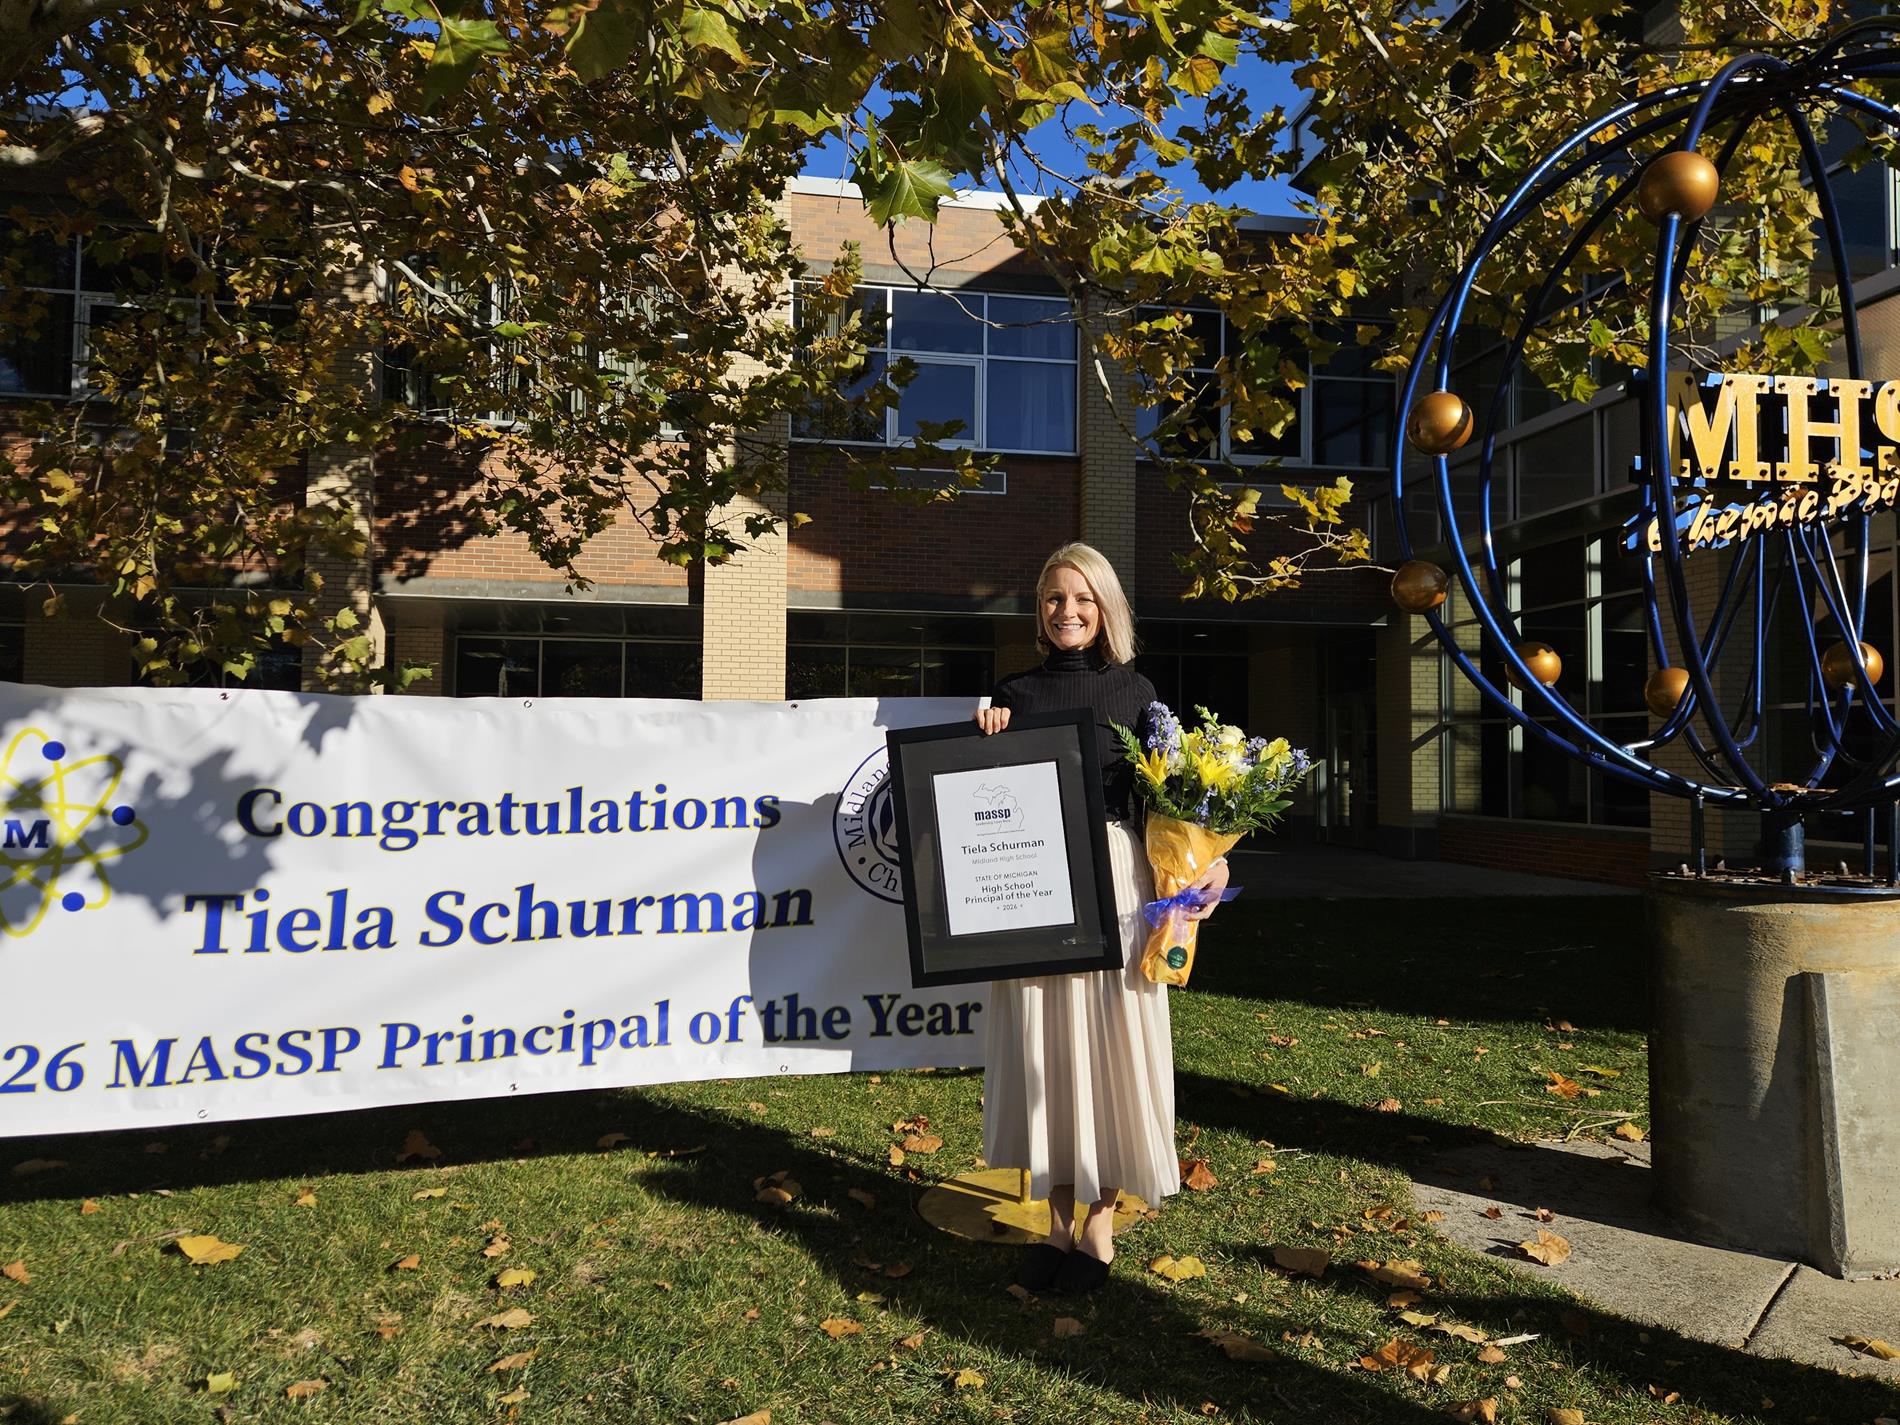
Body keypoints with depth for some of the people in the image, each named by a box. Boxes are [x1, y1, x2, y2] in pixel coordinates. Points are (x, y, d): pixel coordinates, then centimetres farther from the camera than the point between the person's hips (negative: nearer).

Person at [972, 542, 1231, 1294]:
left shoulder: (1134, 691, 7)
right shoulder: (1015, 692, 10)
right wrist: (986, 738, -6)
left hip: (1114, 879, -1)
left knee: (1111, 1046, 2)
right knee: (1043, 1048, 5)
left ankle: (1100, 1227, 15)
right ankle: (1058, 1223, 19)